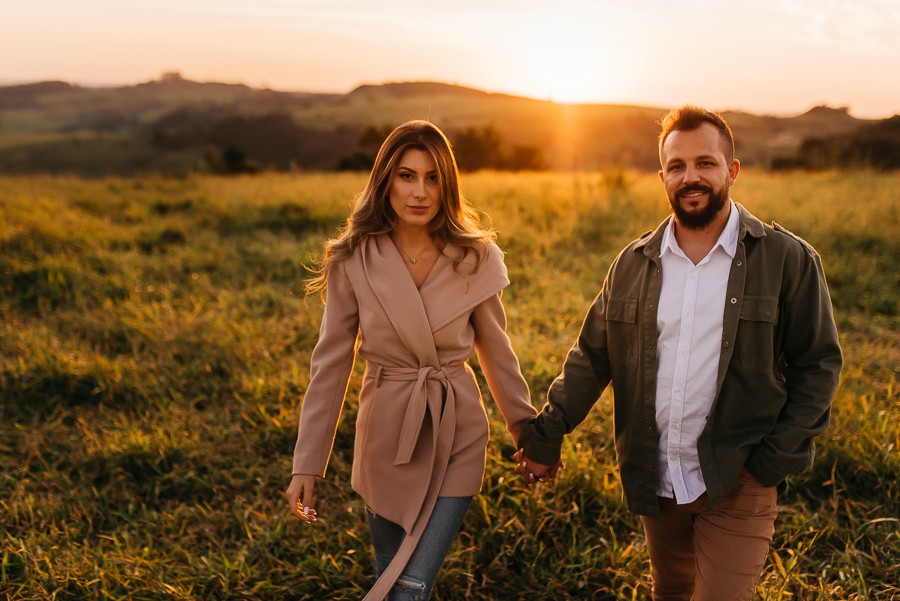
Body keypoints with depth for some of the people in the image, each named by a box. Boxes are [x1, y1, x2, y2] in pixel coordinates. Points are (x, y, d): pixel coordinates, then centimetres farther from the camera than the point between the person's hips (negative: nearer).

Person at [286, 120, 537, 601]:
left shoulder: (474, 259, -6)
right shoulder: (353, 262, -8)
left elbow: (496, 350, 6)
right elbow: (330, 364, -4)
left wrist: (527, 432, 12)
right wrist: (306, 466, -4)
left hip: (457, 437, 0)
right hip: (386, 438, 1)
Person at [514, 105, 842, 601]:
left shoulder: (788, 260, -6)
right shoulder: (634, 263, 3)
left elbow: (818, 364, -2)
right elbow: (592, 355, 6)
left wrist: (778, 457, -10)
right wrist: (548, 429, -4)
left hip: (736, 486, -4)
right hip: (656, 483, 4)